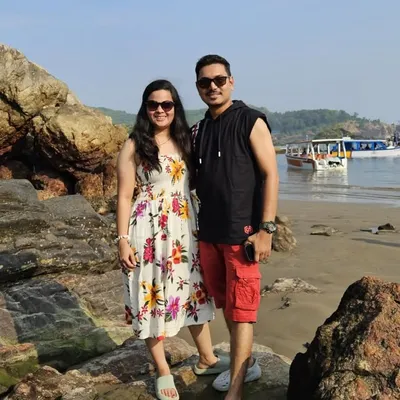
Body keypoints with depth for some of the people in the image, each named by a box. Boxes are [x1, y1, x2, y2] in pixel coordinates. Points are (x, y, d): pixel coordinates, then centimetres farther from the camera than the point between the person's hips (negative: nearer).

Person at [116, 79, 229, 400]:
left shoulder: (185, 141, 8)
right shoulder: (134, 146, -5)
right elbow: (124, 197, -7)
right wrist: (123, 240, -12)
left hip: (185, 228, 5)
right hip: (149, 230, -4)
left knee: (195, 290, 13)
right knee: (153, 294, 4)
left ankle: (207, 359, 31)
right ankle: (163, 371, 19)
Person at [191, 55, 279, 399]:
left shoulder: (251, 121, -7)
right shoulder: (199, 130, 12)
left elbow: (270, 175, -11)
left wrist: (266, 229, -18)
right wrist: (197, 227, 13)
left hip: (242, 232, -7)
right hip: (209, 233, 7)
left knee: (241, 310, -3)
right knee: (225, 303, 17)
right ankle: (247, 364, 35)